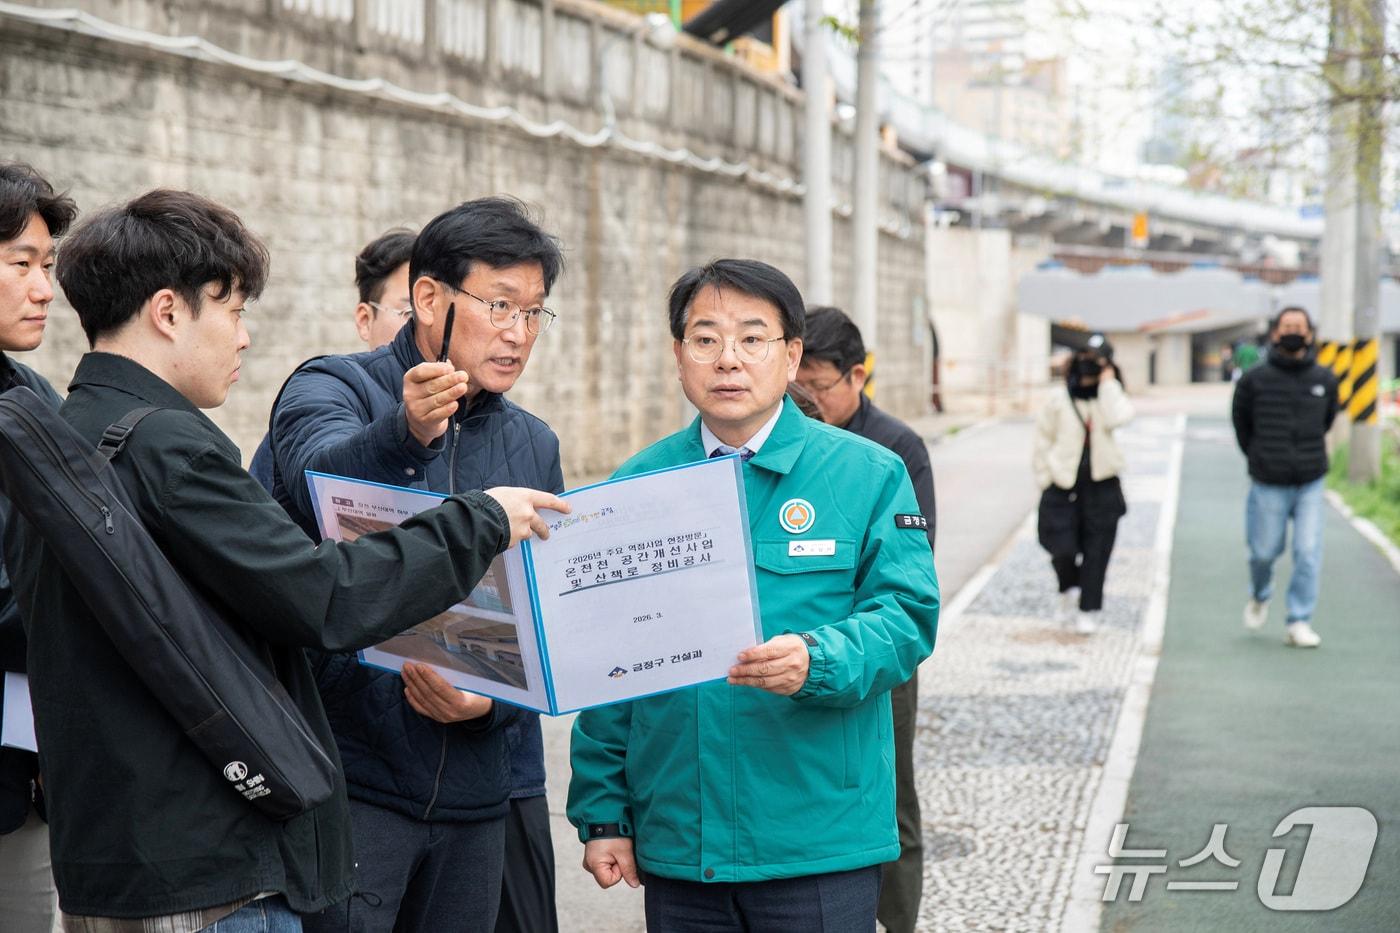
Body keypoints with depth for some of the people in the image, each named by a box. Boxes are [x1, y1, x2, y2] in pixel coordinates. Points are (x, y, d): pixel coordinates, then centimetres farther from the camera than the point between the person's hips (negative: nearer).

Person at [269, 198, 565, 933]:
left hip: (479, 789, 5)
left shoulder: (534, 446, 14)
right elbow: (320, 473, -26)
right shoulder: (332, 389, -2)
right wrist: (404, 433, -46)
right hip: (345, 774, -5)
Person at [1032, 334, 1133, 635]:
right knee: (1063, 550, -9)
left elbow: (1117, 418, -20)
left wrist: (1108, 382, -12)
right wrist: (1045, 481, 3)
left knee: (1096, 553, 2)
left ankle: (1089, 611, 13)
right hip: (1063, 486, -1)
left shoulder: (1110, 398, 4)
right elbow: (1043, 441, 7)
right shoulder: (1059, 400, 1)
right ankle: (1068, 590, 22)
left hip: (1101, 487, 1)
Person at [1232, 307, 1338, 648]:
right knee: (1264, 551, 7)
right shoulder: (1254, 380, -6)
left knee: (1309, 553, -6)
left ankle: (1299, 623, 2)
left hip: (1310, 483, 1)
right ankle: (1259, 596, 38)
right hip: (1269, 485, -1)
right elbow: (1241, 421, 11)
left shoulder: (1325, 380, 0)